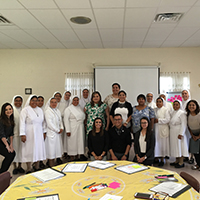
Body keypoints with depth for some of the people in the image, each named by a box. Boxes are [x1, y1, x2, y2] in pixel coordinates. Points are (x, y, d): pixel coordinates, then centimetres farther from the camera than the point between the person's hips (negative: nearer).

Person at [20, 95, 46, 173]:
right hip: (29, 134, -5)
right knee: (29, 150, -1)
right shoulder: (25, 110, -4)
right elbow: (22, 123, -10)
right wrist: (22, 134, -16)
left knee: (39, 149, 7)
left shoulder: (40, 110, 12)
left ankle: (37, 167, 20)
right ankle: (29, 169, 10)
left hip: (39, 133, 5)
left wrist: (44, 132, 12)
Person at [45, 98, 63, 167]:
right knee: (51, 150, -3)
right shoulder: (47, 111, -10)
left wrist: (61, 128, 0)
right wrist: (57, 130, -11)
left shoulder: (58, 111, 14)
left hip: (58, 133, 8)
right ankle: (51, 166, 5)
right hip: (51, 133, -8)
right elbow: (49, 123, -15)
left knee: (56, 149, 10)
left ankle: (52, 164, 20)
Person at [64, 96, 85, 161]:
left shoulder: (80, 108, 13)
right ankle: (72, 157, 10)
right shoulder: (68, 109, -6)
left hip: (80, 129, 6)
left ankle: (77, 156, 18)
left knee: (80, 142, 7)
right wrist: (68, 130, -16)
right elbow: (66, 120, -11)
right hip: (72, 129, -6)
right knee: (72, 142, -2)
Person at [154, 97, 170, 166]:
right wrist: (153, 120, -1)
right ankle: (156, 158, 15)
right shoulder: (154, 110, 14)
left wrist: (158, 120, -13)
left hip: (163, 130, -4)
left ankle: (162, 160, 9)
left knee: (162, 144, 0)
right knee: (156, 144, 5)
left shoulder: (165, 110, -3)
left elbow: (167, 119, -12)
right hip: (155, 129, 5)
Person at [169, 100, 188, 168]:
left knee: (180, 146, -3)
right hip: (172, 133, 8)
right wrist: (170, 132, 16)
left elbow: (183, 124, -16)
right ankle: (177, 161, 22)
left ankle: (181, 162, 5)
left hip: (178, 133, -8)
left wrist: (181, 134, -21)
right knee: (175, 146, 12)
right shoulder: (173, 113, 14)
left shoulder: (182, 113, -11)